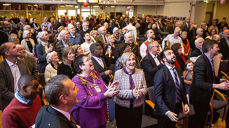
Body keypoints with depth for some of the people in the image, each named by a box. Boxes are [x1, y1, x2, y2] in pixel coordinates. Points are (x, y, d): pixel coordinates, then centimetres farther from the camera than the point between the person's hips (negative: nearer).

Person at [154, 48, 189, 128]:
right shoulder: (160, 74, -20)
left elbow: (182, 88, 14)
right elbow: (158, 96, -22)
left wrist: (185, 103, 3)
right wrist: (167, 112, -28)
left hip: (177, 109, 7)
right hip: (166, 111, -7)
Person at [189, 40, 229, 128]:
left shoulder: (209, 60, 5)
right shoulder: (201, 62, -26)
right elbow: (199, 83, -31)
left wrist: (220, 81, 0)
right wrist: (217, 86, -35)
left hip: (206, 97, 9)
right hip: (199, 98, -9)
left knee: (203, 118, 22)